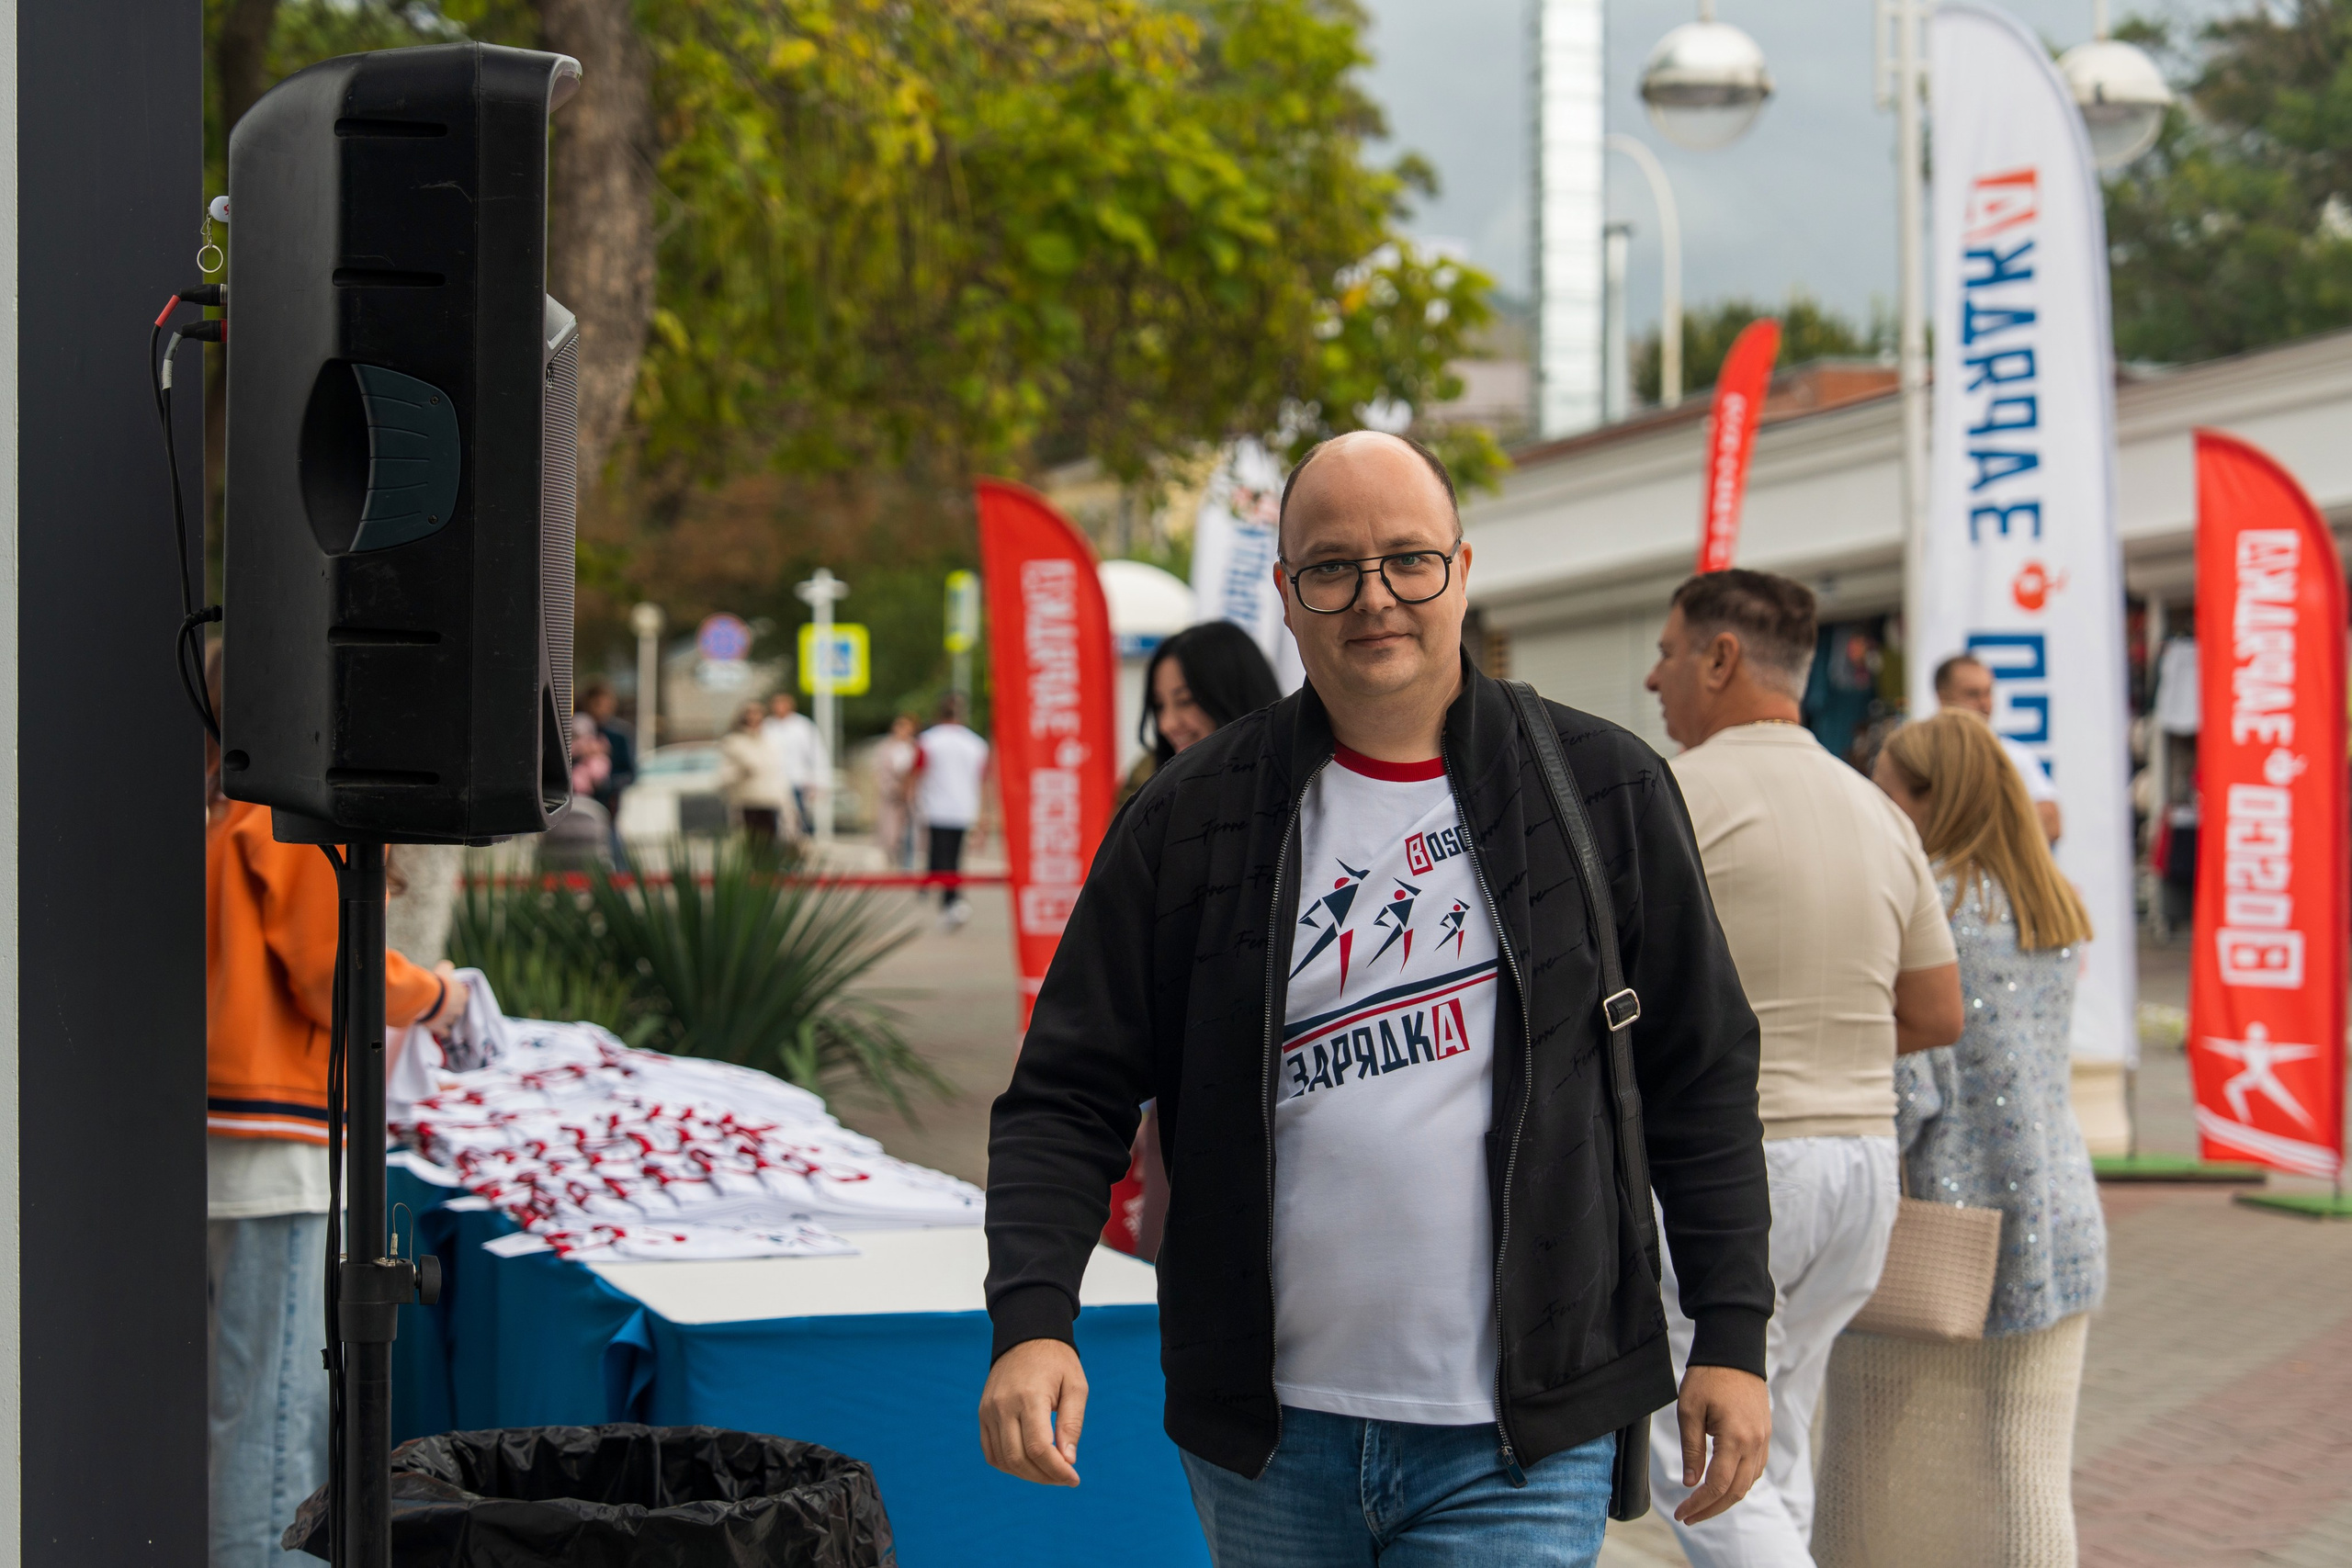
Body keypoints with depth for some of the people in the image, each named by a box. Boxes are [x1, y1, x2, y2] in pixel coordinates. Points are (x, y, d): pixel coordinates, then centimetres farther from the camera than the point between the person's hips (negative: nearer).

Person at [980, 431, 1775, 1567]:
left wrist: (1732, 1335, 2)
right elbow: (1067, 1095, 2)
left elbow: (1703, 1072, 7)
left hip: (1513, 1448, -2)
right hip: (1265, 1440, 2)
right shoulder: (1193, 819, 2)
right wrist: (1030, 1318, -13)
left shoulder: (1604, 793, 2)